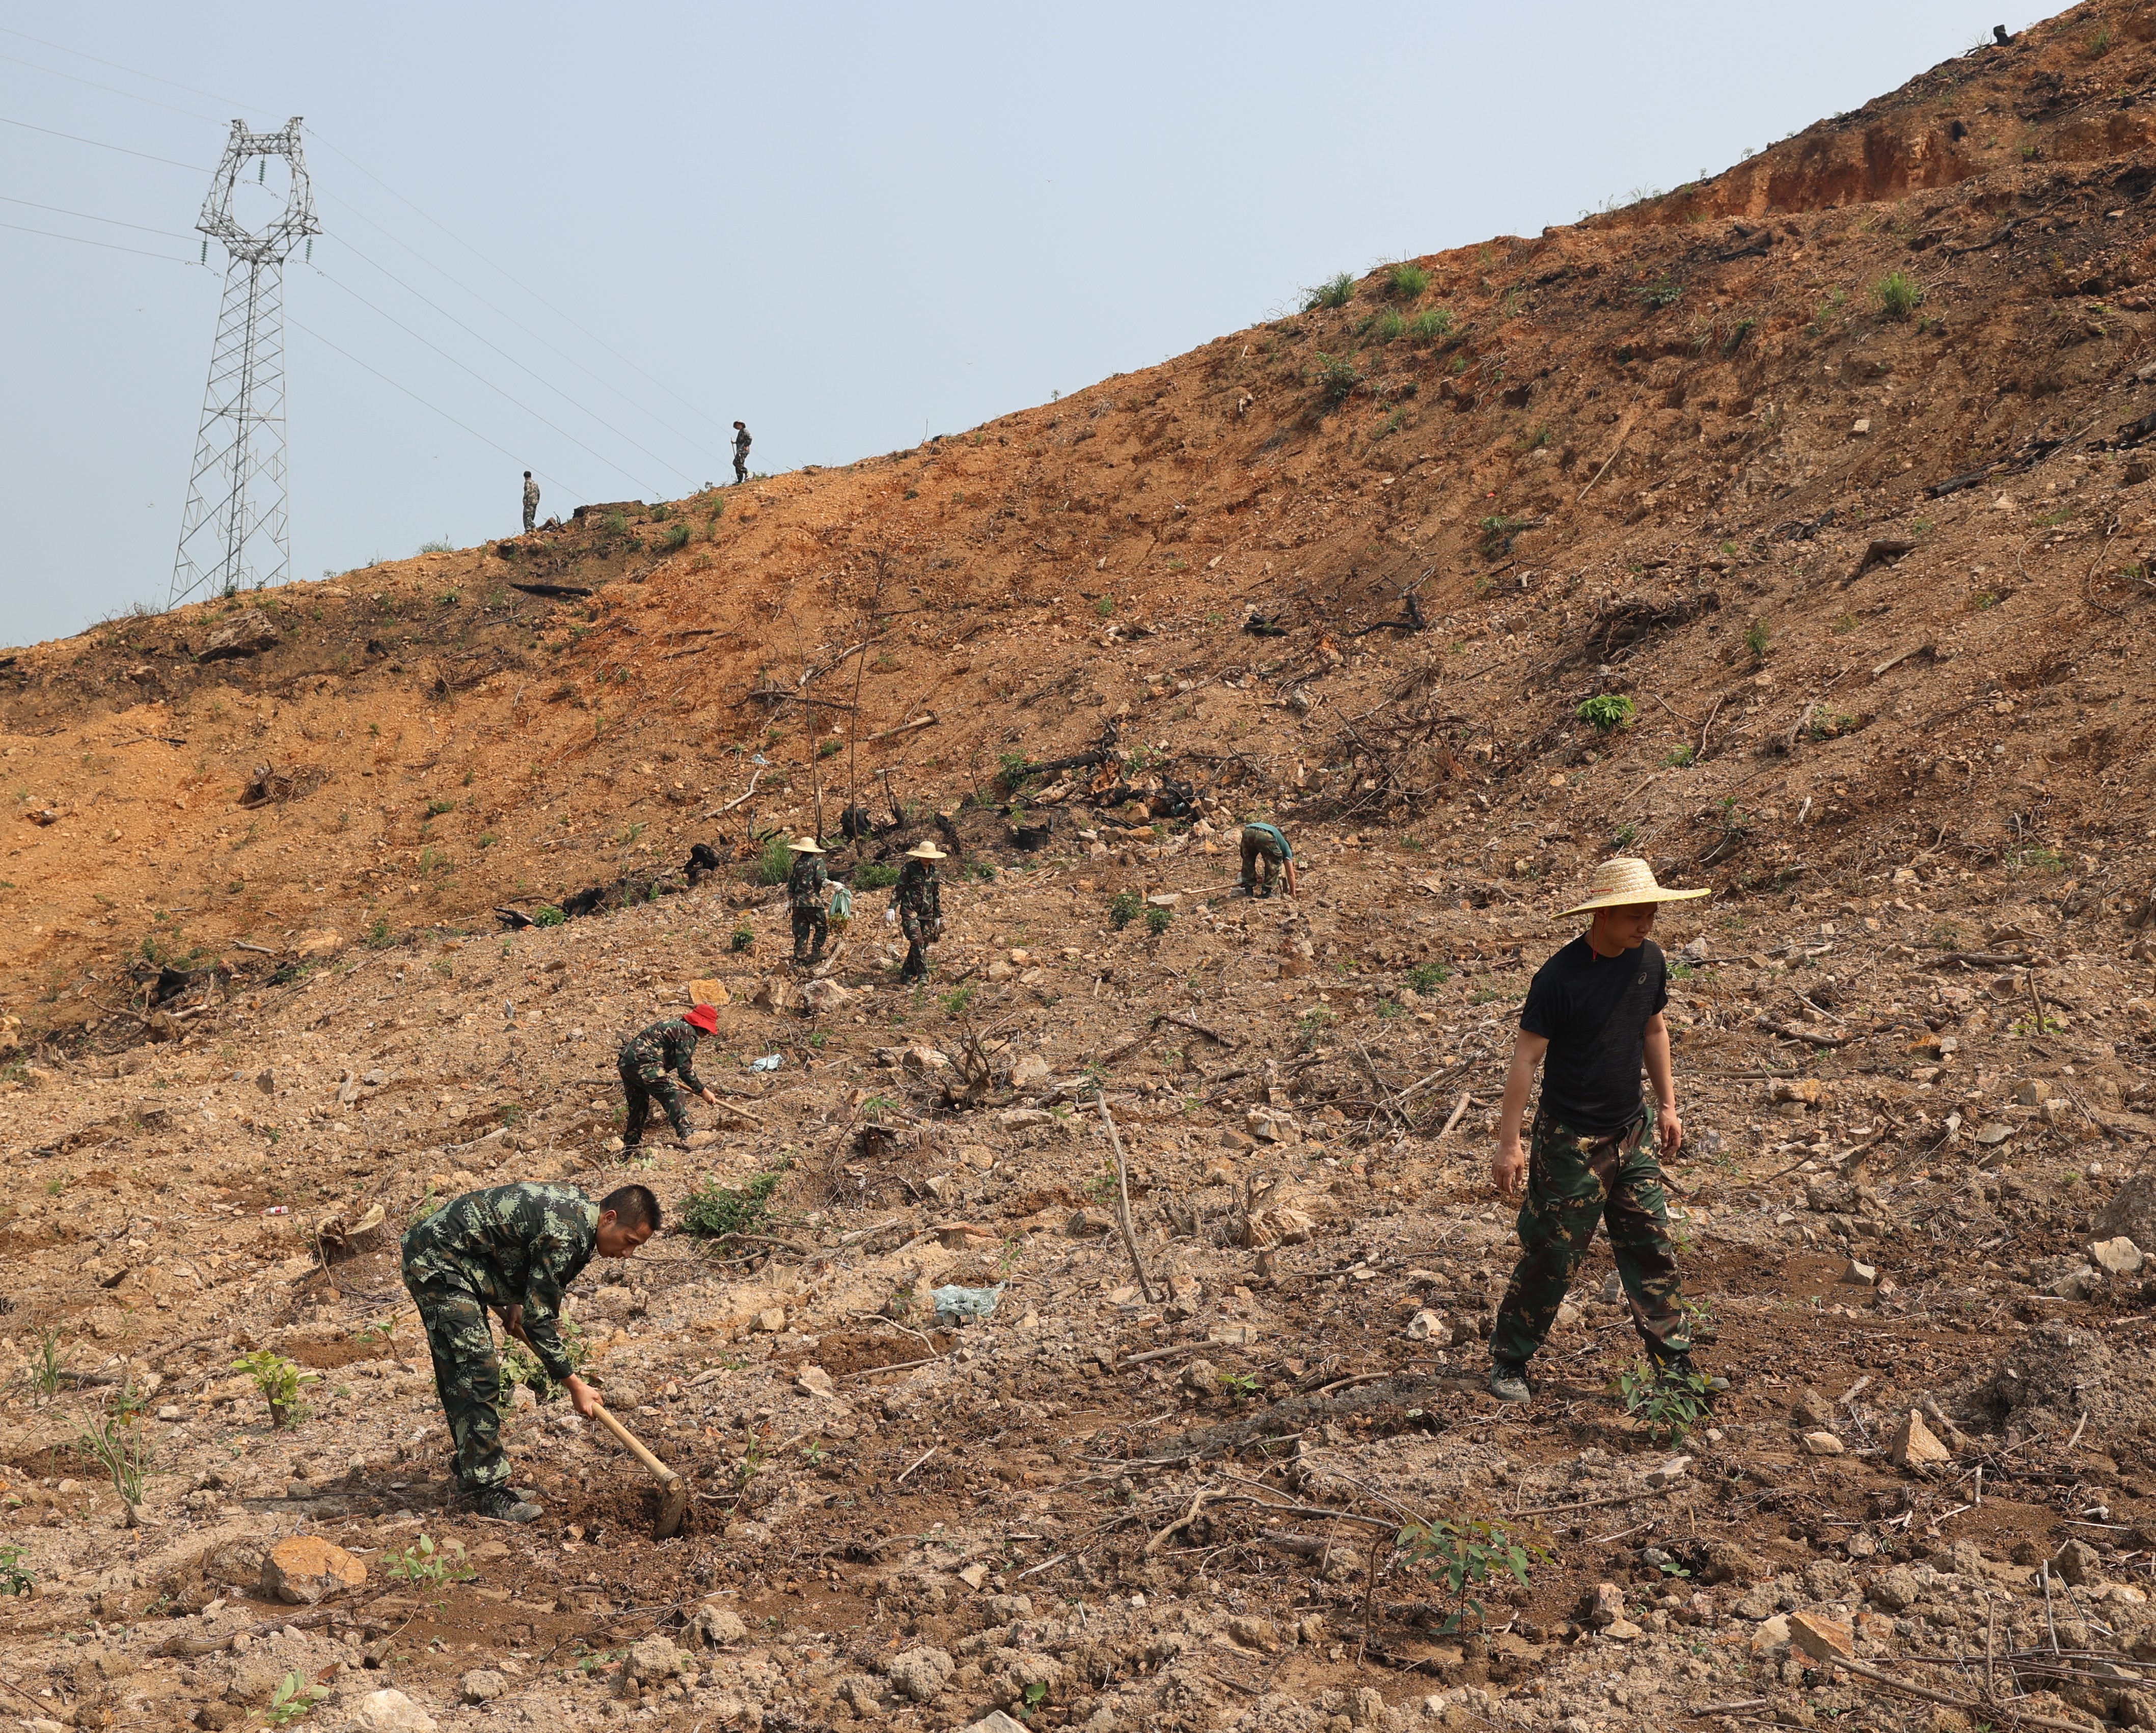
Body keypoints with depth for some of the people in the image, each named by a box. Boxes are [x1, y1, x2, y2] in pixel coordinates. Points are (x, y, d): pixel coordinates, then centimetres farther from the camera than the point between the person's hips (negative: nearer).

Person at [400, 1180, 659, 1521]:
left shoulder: (578, 1204, 2)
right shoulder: (566, 1236, -26)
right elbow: (538, 1320, -21)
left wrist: (515, 1302, 10)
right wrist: (574, 1385, -14)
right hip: (438, 1264, -10)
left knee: (459, 1375, 15)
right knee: (478, 1371, -13)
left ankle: (468, 1476, 23)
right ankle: (487, 1492, -11)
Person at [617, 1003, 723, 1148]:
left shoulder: (674, 1023, 24)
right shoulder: (688, 1032, -5)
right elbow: (685, 1068, -8)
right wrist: (703, 1091, -2)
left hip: (626, 1062, 10)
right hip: (643, 1063, -10)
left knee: (639, 1108, 20)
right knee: (673, 1096, -13)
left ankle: (630, 1148, 29)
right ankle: (685, 1138, -24)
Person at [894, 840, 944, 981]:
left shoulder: (934, 872, 11)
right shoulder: (909, 868, -4)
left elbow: (937, 895, 19)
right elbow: (899, 889, -4)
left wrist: (938, 916, 21)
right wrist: (892, 908, -12)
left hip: (927, 915, 5)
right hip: (910, 912, -5)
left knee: (923, 945, 3)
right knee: (917, 941, -19)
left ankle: (906, 976, 13)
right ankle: (923, 974, -15)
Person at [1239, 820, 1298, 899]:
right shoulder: (1285, 846, 35)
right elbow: (1290, 873, 36)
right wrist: (1292, 893, 44)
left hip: (1247, 832, 4)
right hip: (1265, 836, -4)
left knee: (1248, 862, 27)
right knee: (1274, 864, 19)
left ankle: (1248, 891, 23)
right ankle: (1267, 892, 14)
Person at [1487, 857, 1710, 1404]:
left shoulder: (1649, 959, -2)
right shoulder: (1560, 976, -21)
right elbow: (1526, 1057, -17)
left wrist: (1667, 1105, 17)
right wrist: (1509, 1145, -17)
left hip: (1633, 1132, 6)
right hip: (1571, 1139, -6)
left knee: (1651, 1247, 9)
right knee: (1552, 1255, 2)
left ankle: (1676, 1360, 21)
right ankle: (1509, 1358, 19)